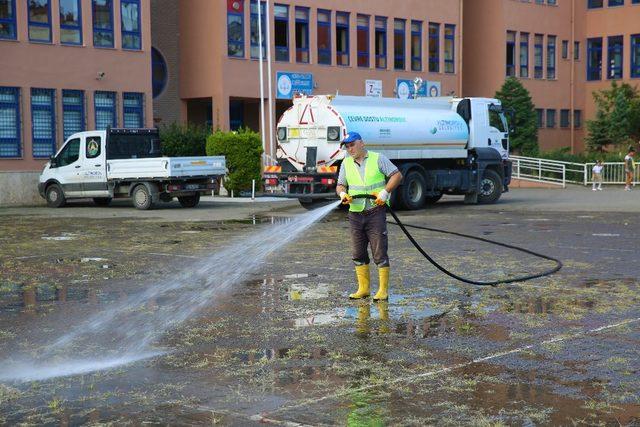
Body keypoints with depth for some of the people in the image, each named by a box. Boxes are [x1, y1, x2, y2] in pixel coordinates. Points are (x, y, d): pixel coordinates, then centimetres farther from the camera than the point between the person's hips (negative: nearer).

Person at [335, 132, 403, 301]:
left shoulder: (378, 158, -1)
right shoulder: (346, 163, 12)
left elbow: (397, 175, -5)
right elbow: (340, 185, 14)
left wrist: (385, 192, -17)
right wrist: (342, 193, -10)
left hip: (376, 212, -5)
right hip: (355, 214, 5)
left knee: (380, 253, -4)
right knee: (358, 253, 8)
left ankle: (383, 290, 1)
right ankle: (363, 288, 18)